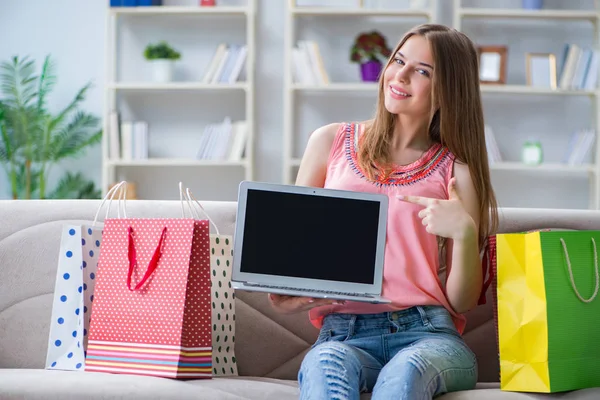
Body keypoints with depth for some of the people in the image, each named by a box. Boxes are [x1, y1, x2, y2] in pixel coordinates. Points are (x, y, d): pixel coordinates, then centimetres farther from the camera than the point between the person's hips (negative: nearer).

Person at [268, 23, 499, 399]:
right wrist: (280, 293, -2)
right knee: (325, 364, -37)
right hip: (343, 333, 1)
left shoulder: (456, 170, 10)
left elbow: (463, 301, 8)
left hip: (427, 333, -1)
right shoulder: (331, 142, 16)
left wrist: (464, 232, -10)